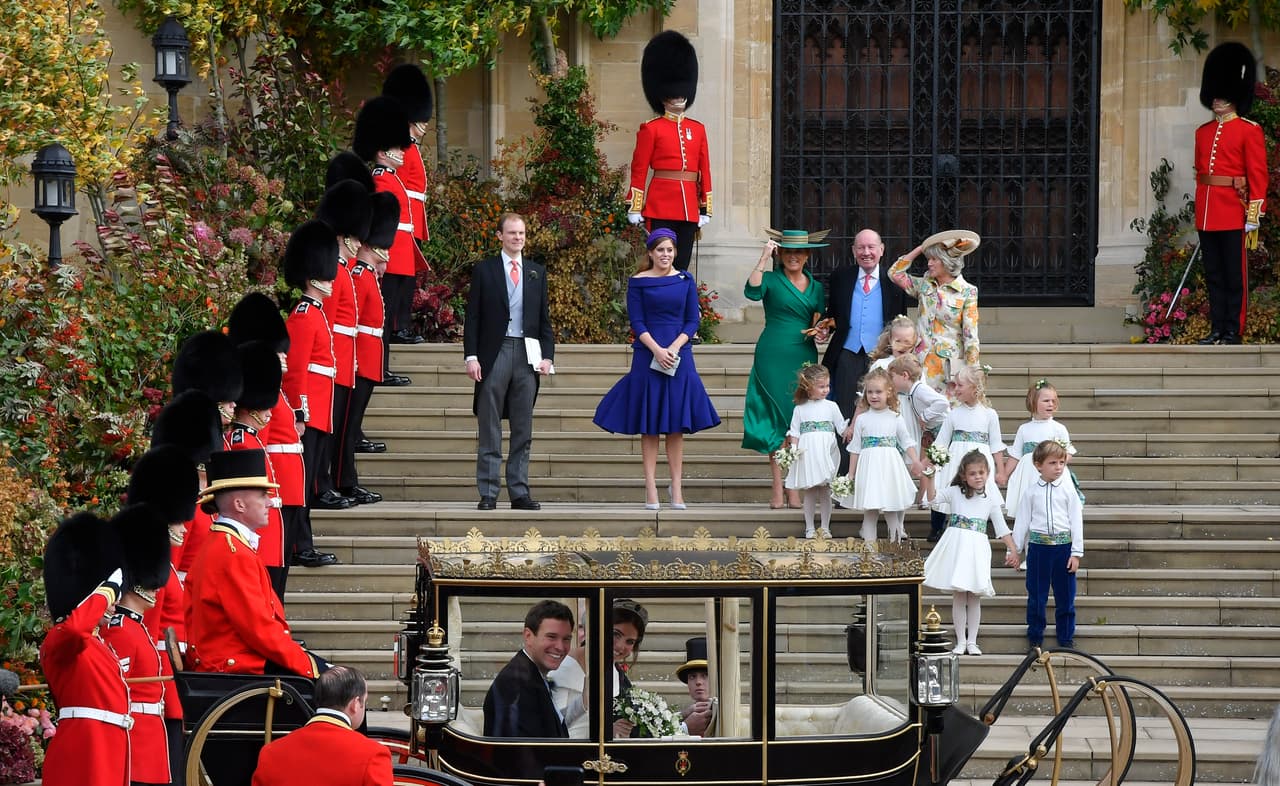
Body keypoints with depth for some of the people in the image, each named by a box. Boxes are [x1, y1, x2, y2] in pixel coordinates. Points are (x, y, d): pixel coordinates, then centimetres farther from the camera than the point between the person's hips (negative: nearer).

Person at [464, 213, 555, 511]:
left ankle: (519, 492, 8)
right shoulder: (484, 270, 4)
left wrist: (547, 355, 2)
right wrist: (471, 356, -8)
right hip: (494, 354, -3)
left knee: (523, 430, 5)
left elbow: (544, 318, 13)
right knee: (489, 431, -1)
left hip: (527, 355, 3)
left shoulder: (537, 273, 13)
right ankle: (487, 494, 1)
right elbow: (472, 317, 1)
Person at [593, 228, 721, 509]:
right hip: (647, 357, -2)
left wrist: (673, 348, -10)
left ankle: (676, 487, 4)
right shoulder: (638, 282, 2)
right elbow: (637, 322, -2)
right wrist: (657, 350, -15)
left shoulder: (686, 281, 8)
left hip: (679, 357, 2)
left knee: (676, 425, 2)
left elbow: (692, 321, 5)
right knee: (649, 425, -1)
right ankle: (651, 487, 1)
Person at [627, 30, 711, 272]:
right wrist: (634, 208, -6)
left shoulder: (697, 129, 14)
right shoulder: (651, 129, 0)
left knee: (682, 266, 5)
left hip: (689, 208, 5)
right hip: (661, 205, -5)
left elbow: (705, 171, 15)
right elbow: (639, 170, -1)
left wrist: (705, 209, 11)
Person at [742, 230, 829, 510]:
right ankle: (778, 489, -6)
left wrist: (822, 333, -1)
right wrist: (764, 258, -19)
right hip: (773, 358, -4)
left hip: (804, 358, 4)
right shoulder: (771, 279, 2)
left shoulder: (816, 287, 16)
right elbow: (752, 292, -19)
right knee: (777, 421, -5)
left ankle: (794, 489, 3)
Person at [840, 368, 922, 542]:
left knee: (891, 508, 0)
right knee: (869, 509, 2)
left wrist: (915, 461, -9)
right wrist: (851, 474, 7)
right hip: (868, 467, 1)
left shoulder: (896, 419, 3)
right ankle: (869, 542, 6)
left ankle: (895, 541, 8)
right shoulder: (862, 420, 5)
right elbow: (855, 449, 8)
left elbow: (906, 442, 6)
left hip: (890, 468, -1)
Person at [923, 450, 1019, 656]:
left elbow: (1002, 528, 7)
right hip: (956, 547, -1)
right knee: (958, 596, 2)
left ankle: (972, 641, 12)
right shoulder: (953, 493, 3)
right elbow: (932, 500, 2)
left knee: (974, 597, 4)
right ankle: (960, 641, 9)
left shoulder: (991, 501, 5)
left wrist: (1012, 550, -1)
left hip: (976, 550, 1)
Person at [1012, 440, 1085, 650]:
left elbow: (1076, 522, 2)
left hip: (1063, 547, 0)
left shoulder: (1068, 491, 2)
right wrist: (1014, 550, 5)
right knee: (1036, 596, 5)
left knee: (1065, 596, 6)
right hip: (1038, 547, 0)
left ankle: (1066, 639, 17)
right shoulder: (1031, 492, 4)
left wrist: (1076, 553, -3)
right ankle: (1035, 639, 17)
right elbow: (1021, 522, 8)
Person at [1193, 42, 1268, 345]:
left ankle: (1233, 331, 1)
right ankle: (1217, 329, 11)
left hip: (1234, 214, -6)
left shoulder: (1249, 131, -3)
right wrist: (1200, 213, 15)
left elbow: (1258, 175, -7)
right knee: (1214, 275, 8)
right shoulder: (1203, 132, 14)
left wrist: (1254, 215, -13)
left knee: (1235, 275, -1)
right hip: (1207, 215, 6)